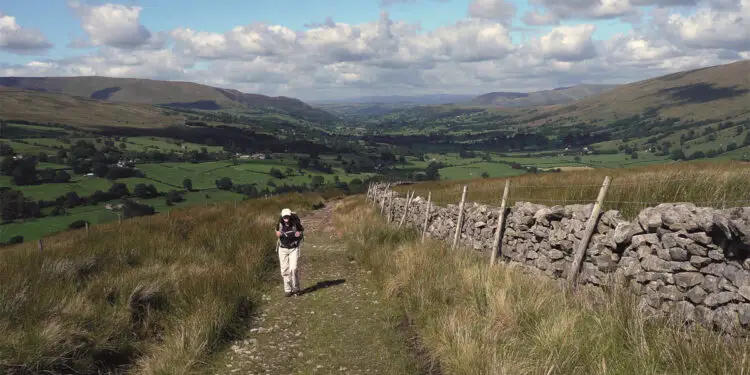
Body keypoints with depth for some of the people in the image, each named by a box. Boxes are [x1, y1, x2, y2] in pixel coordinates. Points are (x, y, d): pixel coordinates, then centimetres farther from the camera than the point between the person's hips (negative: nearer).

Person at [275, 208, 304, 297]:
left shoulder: (296, 223, -16)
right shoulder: (280, 224, -9)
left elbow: (302, 232, 1)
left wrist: (299, 234, -20)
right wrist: (278, 234, -11)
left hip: (294, 249, -2)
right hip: (283, 249, 3)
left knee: (293, 268, -13)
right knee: (284, 270, 3)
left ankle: (296, 288, 5)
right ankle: (287, 290, 15)